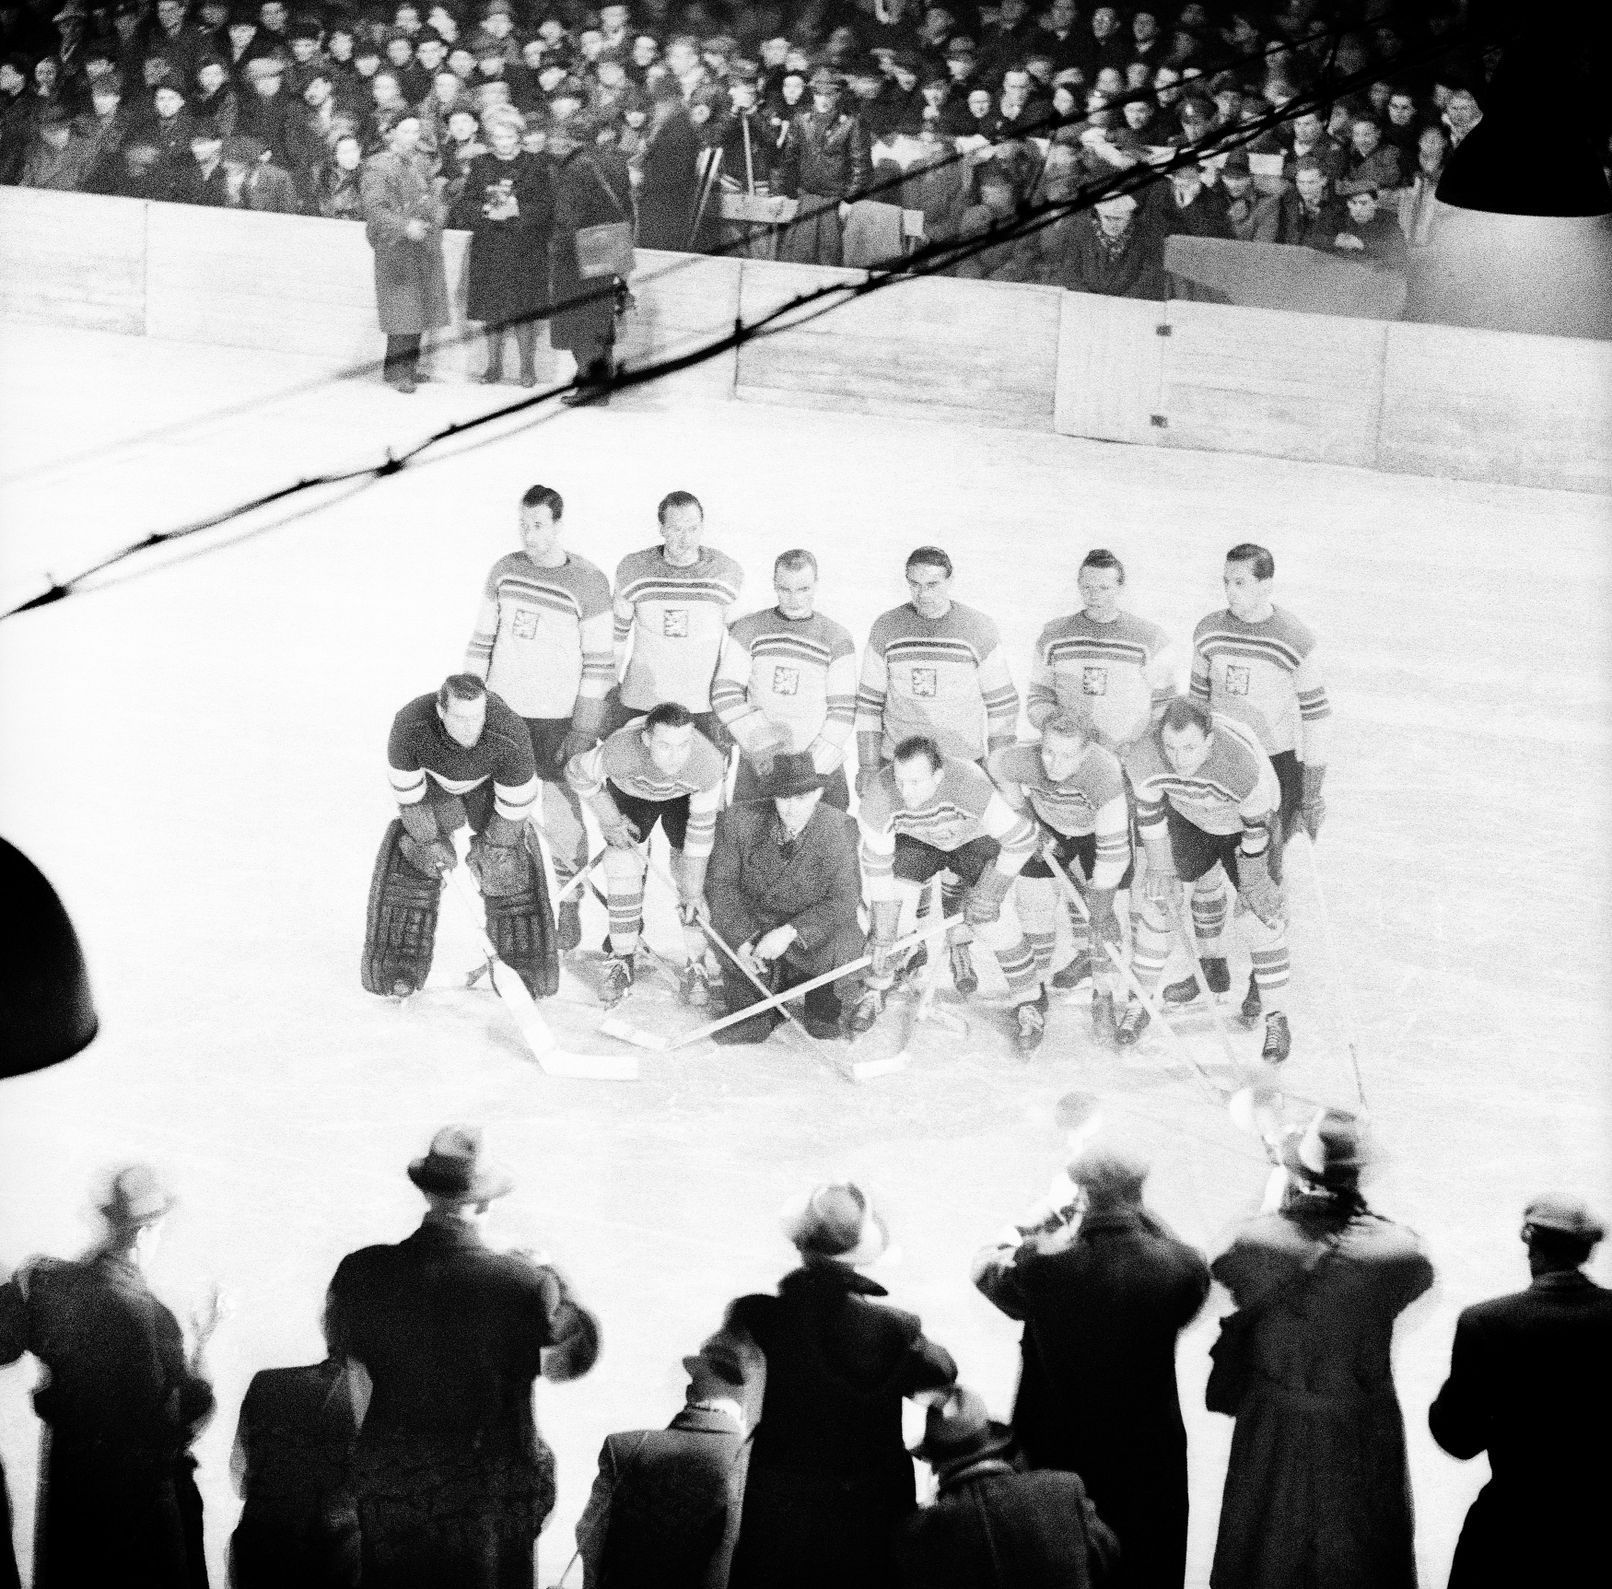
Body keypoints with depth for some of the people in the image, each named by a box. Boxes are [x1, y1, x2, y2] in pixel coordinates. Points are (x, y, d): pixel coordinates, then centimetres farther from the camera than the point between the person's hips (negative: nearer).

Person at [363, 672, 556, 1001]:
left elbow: (516, 803, -24)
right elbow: (407, 791, -22)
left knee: (511, 865, -11)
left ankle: (525, 965, 5)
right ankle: (398, 969, -2)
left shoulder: (509, 736, -42)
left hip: (488, 782, -1)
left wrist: (492, 847, -13)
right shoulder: (410, 724, -40)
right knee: (410, 859, -12)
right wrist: (429, 840, -16)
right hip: (432, 778, 1)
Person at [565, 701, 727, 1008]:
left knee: (688, 869, -10)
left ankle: (696, 967, 4)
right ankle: (621, 961, 5)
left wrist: (693, 889, -18)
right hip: (630, 790, 0)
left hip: (686, 795, 0)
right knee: (624, 864, -11)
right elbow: (578, 772, -19)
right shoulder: (619, 752, -43)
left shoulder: (709, 762, -40)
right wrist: (610, 821, -11)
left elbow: (701, 830, -26)